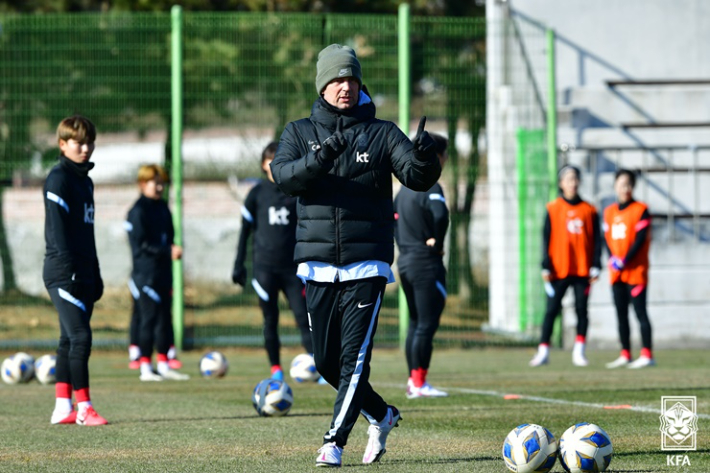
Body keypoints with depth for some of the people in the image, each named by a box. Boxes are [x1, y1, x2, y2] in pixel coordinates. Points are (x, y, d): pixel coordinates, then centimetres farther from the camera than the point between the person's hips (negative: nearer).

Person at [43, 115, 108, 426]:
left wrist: (95, 275, 20)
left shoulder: (85, 180, 18)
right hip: (63, 273, -9)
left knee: (69, 340, 8)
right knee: (79, 336, -14)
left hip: (82, 274, 9)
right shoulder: (59, 179, -8)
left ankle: (62, 407, 10)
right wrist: (68, 268, -21)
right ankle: (83, 407, -13)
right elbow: (57, 227, -15)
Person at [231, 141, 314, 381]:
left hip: (292, 267, 0)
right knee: (270, 319, 2)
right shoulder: (257, 193, 5)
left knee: (303, 317, -8)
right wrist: (239, 265, 5)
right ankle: (276, 370, 10)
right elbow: (245, 230, 8)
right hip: (265, 266, 0)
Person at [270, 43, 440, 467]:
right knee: (326, 361, 9)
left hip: (367, 263, -3)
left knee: (355, 356, -12)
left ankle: (335, 442, -10)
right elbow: (284, 176, -11)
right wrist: (318, 160, -30)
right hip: (318, 264, 3)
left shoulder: (382, 133, 4)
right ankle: (381, 415, 30)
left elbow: (416, 177, -10)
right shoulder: (300, 132, 8)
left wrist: (425, 159, -33)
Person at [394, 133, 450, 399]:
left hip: (405, 262, 9)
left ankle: (413, 381, 16)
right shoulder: (430, 187, -15)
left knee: (415, 323, 15)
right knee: (427, 325, -5)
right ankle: (420, 384, -5)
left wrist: (403, 245, 14)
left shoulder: (405, 187, 12)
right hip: (426, 264, -9)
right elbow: (440, 215, -32)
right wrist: (437, 242, -17)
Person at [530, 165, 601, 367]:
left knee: (582, 309, 2)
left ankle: (579, 351, 8)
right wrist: (546, 267, -5)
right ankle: (543, 351, -1)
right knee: (552, 309, -2)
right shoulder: (553, 209, 4)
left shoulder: (589, 210, 7)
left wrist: (595, 266, -1)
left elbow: (596, 240, 8)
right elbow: (547, 239, 2)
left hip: (582, 269, 1)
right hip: (559, 269, -1)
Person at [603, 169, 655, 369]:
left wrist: (624, 261, -17)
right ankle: (625, 355, 13)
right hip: (616, 272, 6)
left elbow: (640, 240, -11)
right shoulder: (609, 211, 13)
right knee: (621, 313, 8)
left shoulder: (641, 210, -5)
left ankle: (647, 355, -9)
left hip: (636, 270, -6)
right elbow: (607, 239, 11)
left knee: (640, 311, -8)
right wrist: (612, 259, -6)